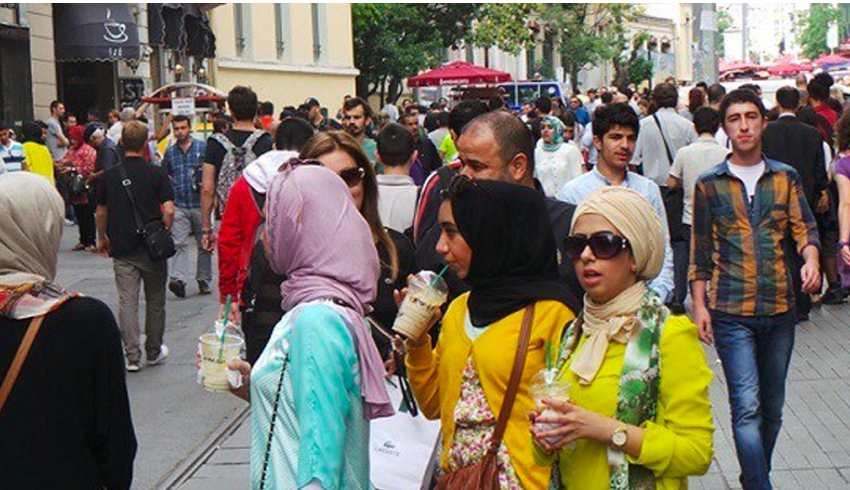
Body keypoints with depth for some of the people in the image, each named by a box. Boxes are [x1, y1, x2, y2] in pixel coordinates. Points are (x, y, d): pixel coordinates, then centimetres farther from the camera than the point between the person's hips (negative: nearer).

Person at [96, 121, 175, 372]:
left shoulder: (109, 176, 0)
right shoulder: (156, 174, -9)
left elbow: (101, 213, 9)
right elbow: (168, 210, -15)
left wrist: (103, 239, 25)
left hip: (121, 248, 2)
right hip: (152, 248, -1)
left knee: (127, 302, 3)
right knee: (155, 301, 13)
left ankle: (132, 356, -4)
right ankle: (154, 352, 23)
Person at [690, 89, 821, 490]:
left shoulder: (785, 177, 8)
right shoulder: (709, 184, 3)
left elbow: (803, 227, 2)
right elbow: (700, 251, 6)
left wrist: (811, 259, -20)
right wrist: (699, 305, 1)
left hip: (780, 308, 3)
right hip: (730, 311, -3)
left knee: (772, 407, 13)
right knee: (747, 407, -11)